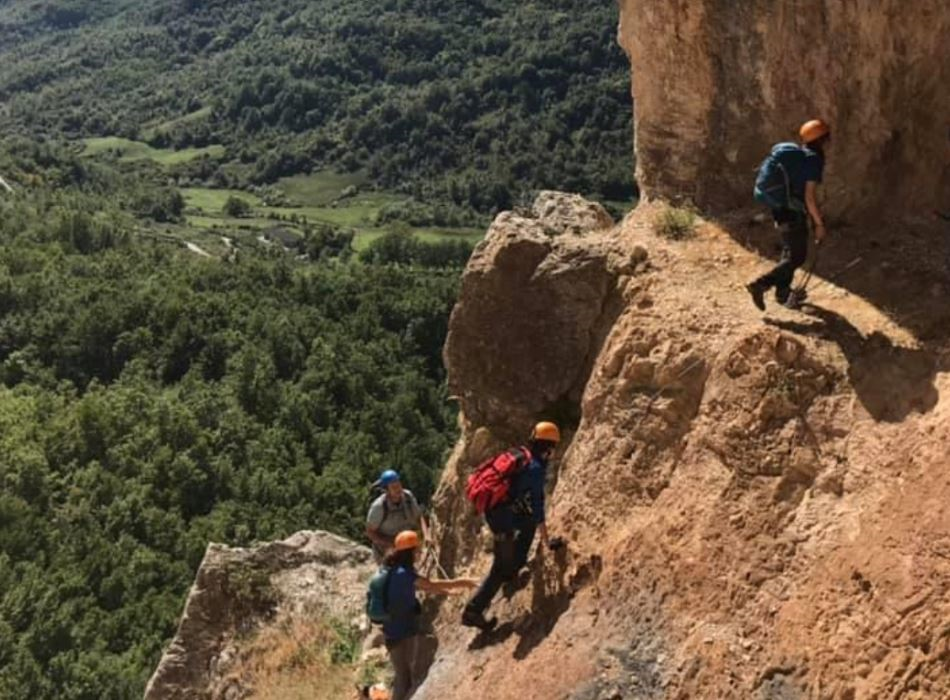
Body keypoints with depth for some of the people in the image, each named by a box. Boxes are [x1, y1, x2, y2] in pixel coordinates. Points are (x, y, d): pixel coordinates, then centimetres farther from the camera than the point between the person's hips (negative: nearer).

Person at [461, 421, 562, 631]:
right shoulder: (536, 469, -17)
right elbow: (538, 508, -19)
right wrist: (546, 541, -12)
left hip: (491, 509, 8)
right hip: (503, 520, -8)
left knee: (530, 521, 28)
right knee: (502, 567, 4)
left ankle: (513, 568, 26)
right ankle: (473, 611, 6)